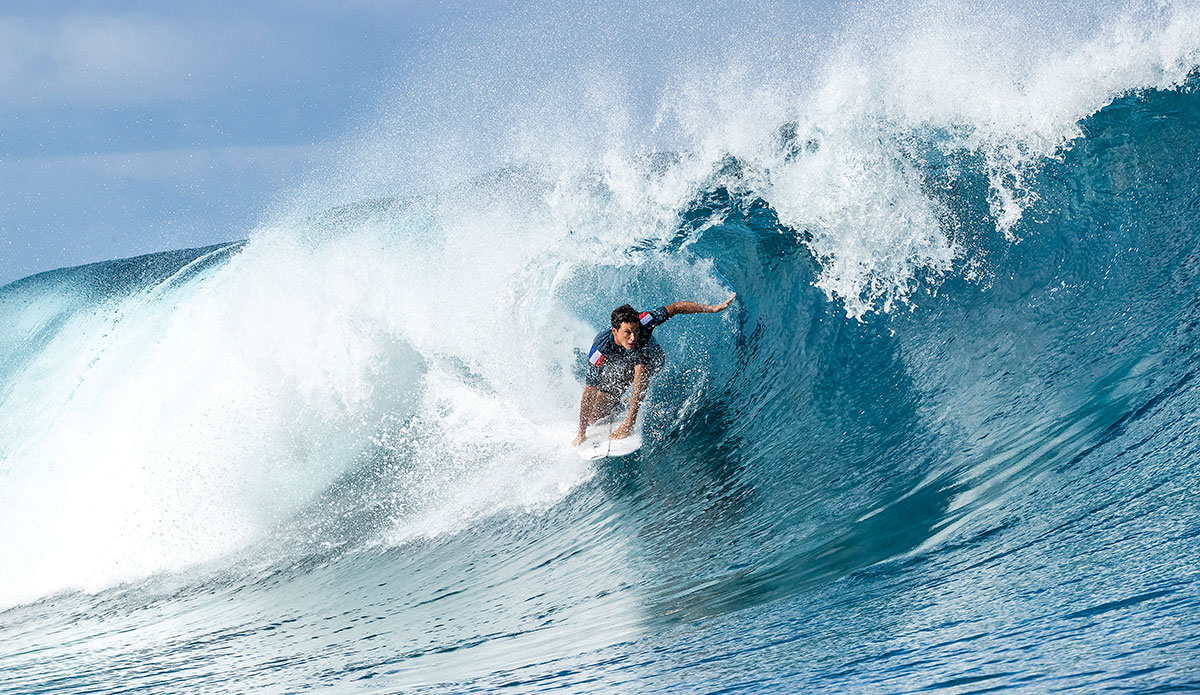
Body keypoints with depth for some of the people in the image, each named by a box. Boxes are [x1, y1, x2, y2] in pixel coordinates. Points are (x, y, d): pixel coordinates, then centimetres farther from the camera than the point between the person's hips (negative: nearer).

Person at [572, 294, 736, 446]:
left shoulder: (642, 322, -39)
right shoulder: (600, 350, -39)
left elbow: (676, 308, -26)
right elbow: (588, 394, -34)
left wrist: (712, 308, -29)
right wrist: (581, 434, -32)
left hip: (651, 360, 0)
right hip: (618, 368, 0)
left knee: (640, 366, -37)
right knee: (595, 418, -6)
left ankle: (630, 421, -30)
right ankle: (618, 405, 27)